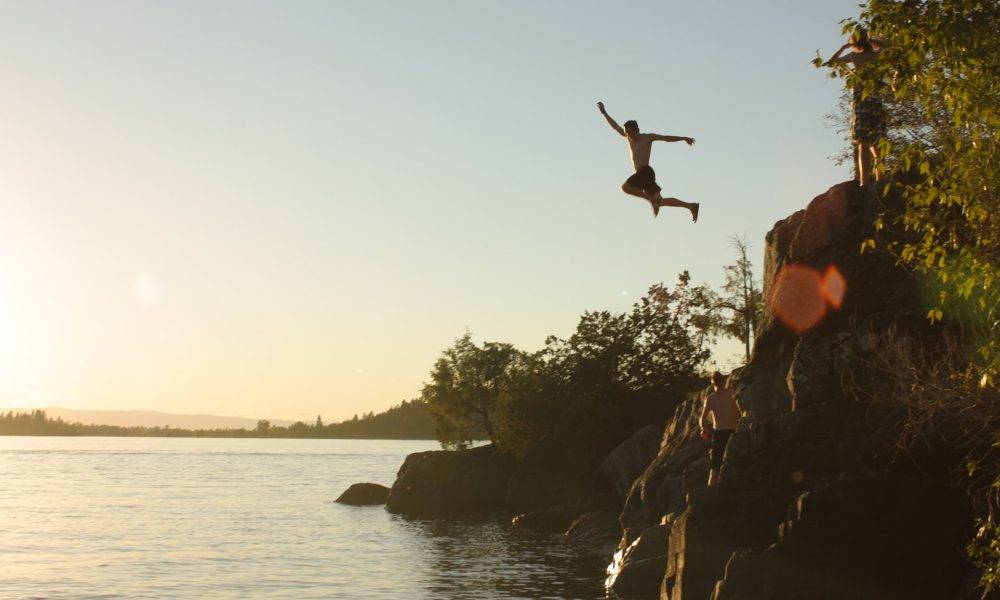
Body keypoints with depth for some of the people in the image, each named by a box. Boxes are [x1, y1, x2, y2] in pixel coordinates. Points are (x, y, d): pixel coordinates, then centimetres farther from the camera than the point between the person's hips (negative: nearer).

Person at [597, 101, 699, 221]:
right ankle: (691, 206, 7)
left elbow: (666, 138, -3)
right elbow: (615, 126, 22)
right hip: (641, 174, 7)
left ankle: (652, 199, -21)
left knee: (625, 187, -22)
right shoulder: (629, 137, 19)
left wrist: (683, 138, -11)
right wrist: (604, 112, 19)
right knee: (660, 202, 4)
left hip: (646, 171, -7)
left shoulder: (648, 137, 2)